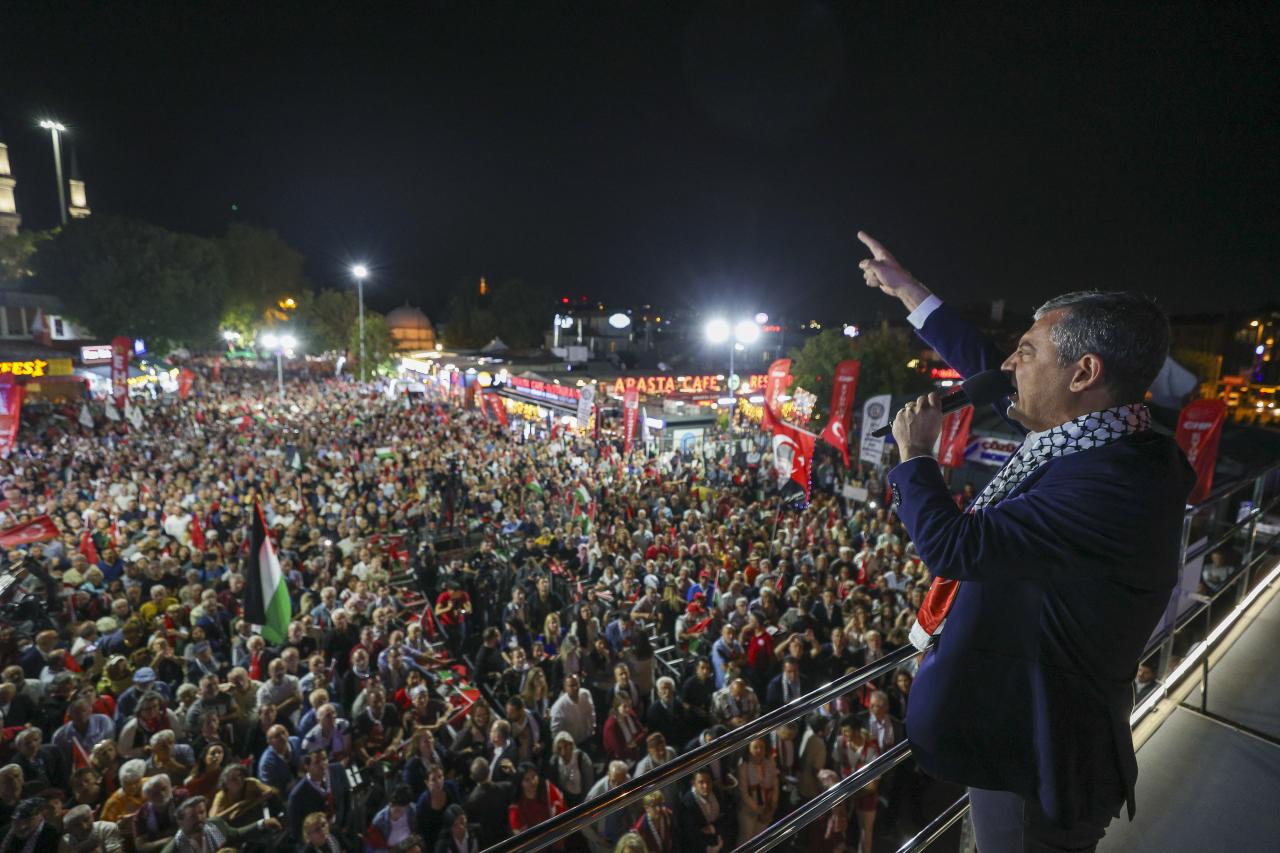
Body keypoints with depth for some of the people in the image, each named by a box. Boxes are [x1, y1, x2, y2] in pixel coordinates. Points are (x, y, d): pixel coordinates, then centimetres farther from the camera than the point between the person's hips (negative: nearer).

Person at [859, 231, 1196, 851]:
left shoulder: (1112, 485, -32)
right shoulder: (1093, 436, -5)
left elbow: (950, 543, -33)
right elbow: (987, 372, 6)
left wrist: (914, 451, -16)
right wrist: (908, 290, 12)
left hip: (1032, 756, -8)